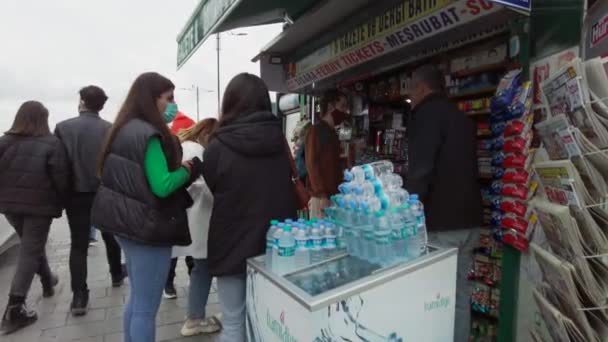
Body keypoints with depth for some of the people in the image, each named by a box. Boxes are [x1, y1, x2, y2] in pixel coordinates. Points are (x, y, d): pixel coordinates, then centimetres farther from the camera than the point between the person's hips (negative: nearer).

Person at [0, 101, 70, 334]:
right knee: (30, 251, 2)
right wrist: (61, 202, 1)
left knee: (30, 245, 24)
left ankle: (47, 281, 41)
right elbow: (61, 178, -14)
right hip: (39, 205, -5)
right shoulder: (51, 144, -12)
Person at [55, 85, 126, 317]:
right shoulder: (110, 129, -9)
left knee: (78, 244, 5)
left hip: (76, 194, 0)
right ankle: (117, 275, 37)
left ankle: (79, 296, 3)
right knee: (110, 236, 19)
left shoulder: (63, 128, -6)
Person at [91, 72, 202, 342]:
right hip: (147, 227, -10)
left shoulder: (124, 129, 11)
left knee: (137, 299, 22)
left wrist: (179, 166, 6)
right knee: (146, 308, 2)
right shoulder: (148, 134, -19)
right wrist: (191, 168, -9)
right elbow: (162, 186, -26)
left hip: (127, 222, 10)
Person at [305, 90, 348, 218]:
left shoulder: (332, 132, 17)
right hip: (321, 197, -8)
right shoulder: (315, 130, -8)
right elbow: (311, 164, -15)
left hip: (334, 196, 8)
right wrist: (322, 195, -19)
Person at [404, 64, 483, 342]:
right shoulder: (460, 117, 18)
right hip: (467, 220, 9)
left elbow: (420, 169, -20)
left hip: (440, 223, -9)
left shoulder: (427, 113, -9)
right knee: (459, 292, 15)